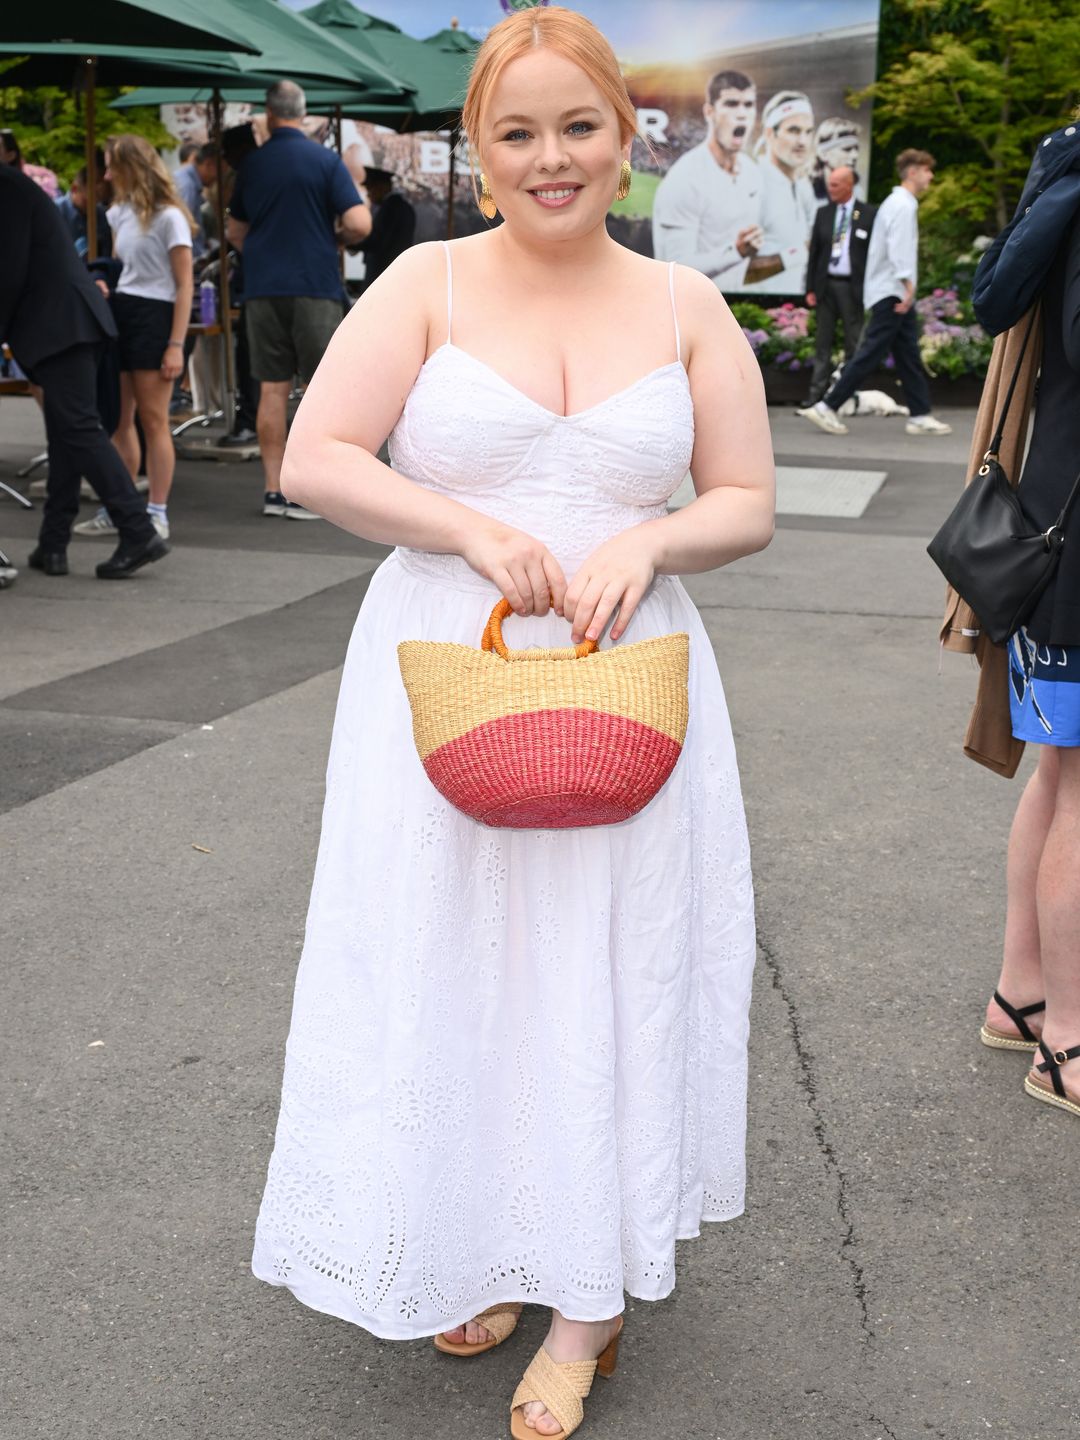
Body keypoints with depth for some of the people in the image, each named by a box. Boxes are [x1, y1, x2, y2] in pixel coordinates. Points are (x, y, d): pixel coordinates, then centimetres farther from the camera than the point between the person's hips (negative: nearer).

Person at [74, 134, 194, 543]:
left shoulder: (168, 217, -7)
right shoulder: (119, 214, 15)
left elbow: (185, 285, -10)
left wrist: (176, 344, -16)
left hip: (154, 317, -7)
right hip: (119, 313, 7)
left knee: (152, 420, -4)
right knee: (118, 421, 6)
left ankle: (157, 513, 2)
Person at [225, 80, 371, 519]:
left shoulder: (251, 165, 8)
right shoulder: (325, 161, -4)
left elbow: (234, 233, 17)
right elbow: (360, 224, -13)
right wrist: (335, 236, 7)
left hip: (262, 289, 4)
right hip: (314, 286, -4)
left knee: (272, 390, 7)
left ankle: (273, 490, 8)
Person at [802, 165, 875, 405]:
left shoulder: (869, 215, -1)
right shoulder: (823, 213, 10)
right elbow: (814, 252, 10)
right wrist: (810, 288, 4)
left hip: (852, 287, -3)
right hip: (826, 285, 3)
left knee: (853, 344, 1)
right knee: (823, 342, 4)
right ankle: (817, 393, 5)